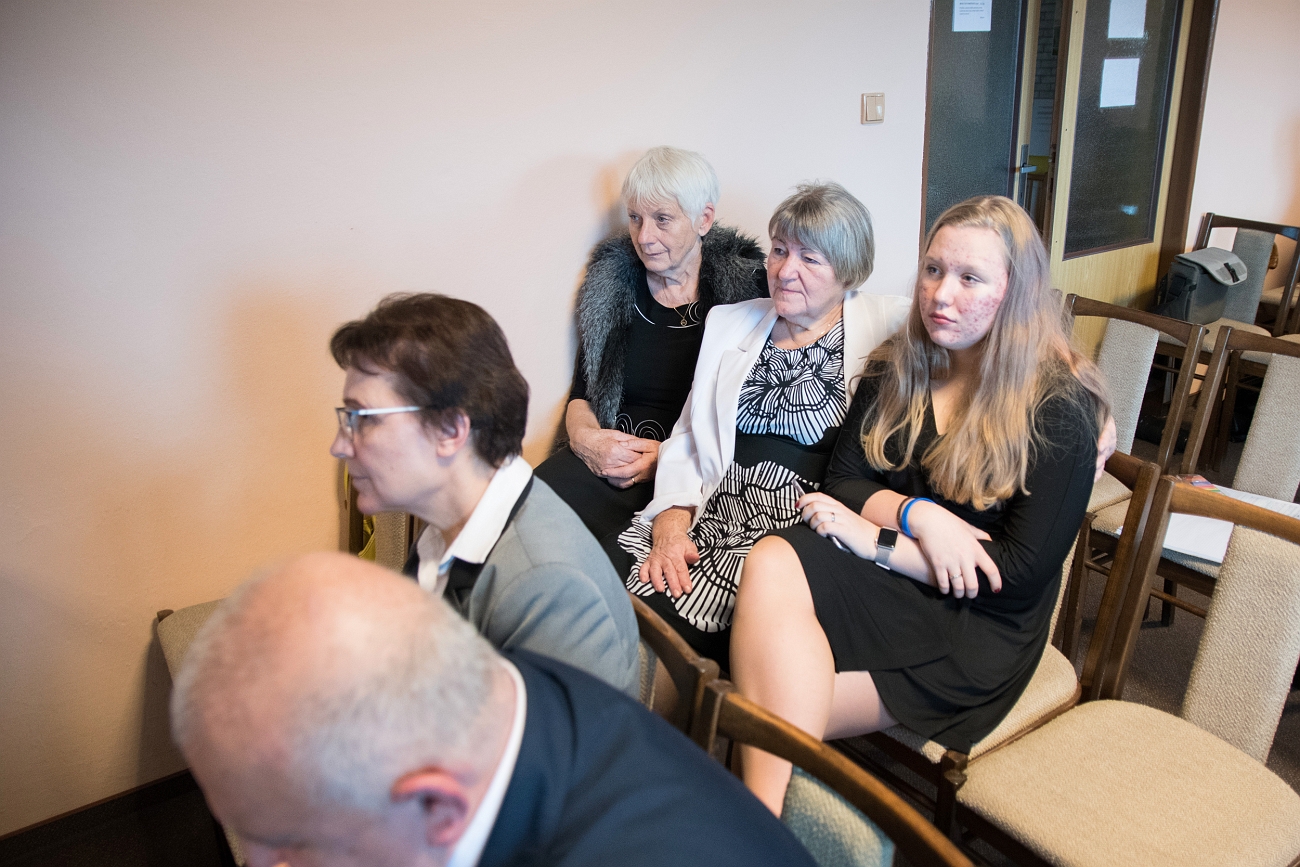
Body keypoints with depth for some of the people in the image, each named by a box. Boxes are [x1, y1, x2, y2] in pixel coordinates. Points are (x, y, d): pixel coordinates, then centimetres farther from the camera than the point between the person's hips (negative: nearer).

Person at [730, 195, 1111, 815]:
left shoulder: (1061, 407, -6)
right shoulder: (895, 369, 11)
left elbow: (1022, 572, -11)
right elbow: (841, 483, 6)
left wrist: (879, 541, -16)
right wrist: (918, 514, -15)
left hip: (972, 627, -4)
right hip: (880, 580, 5)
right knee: (772, 562, -32)